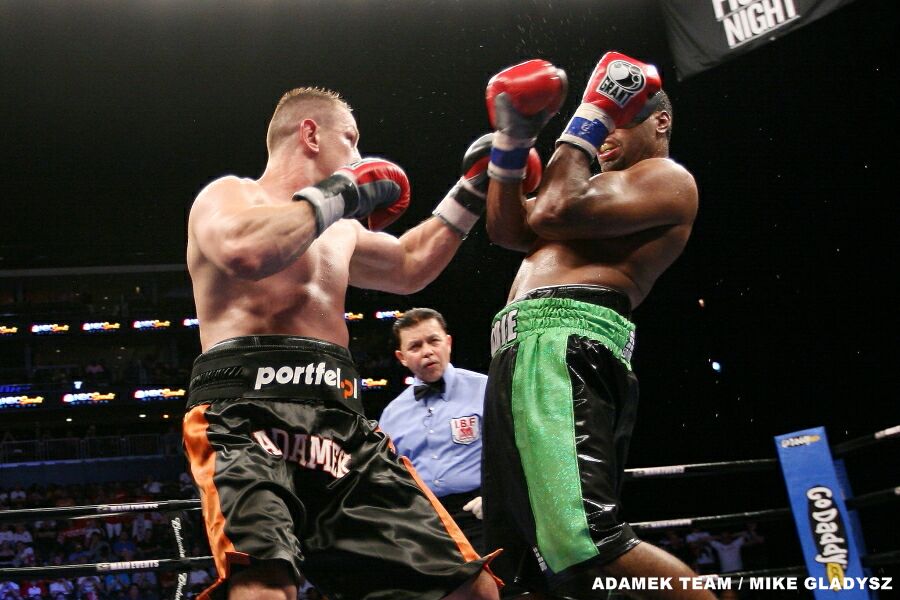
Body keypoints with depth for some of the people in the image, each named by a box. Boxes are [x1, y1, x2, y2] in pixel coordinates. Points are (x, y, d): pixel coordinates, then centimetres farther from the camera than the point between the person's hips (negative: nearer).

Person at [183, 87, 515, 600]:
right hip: (248, 413, -7)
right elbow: (244, 251, -17)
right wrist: (335, 196, -2)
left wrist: (472, 190, 41)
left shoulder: (339, 232, 30)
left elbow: (409, 266, 46)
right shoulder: (230, 194, 7)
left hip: (342, 423, 8)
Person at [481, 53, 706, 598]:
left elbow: (553, 214, -10)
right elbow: (509, 230, 28)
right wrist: (512, 139, 20)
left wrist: (592, 115, 1)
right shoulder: (605, 193, 35)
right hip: (528, 354, 10)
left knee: (584, 546, -28)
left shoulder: (667, 178, 5)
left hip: (563, 344, -10)